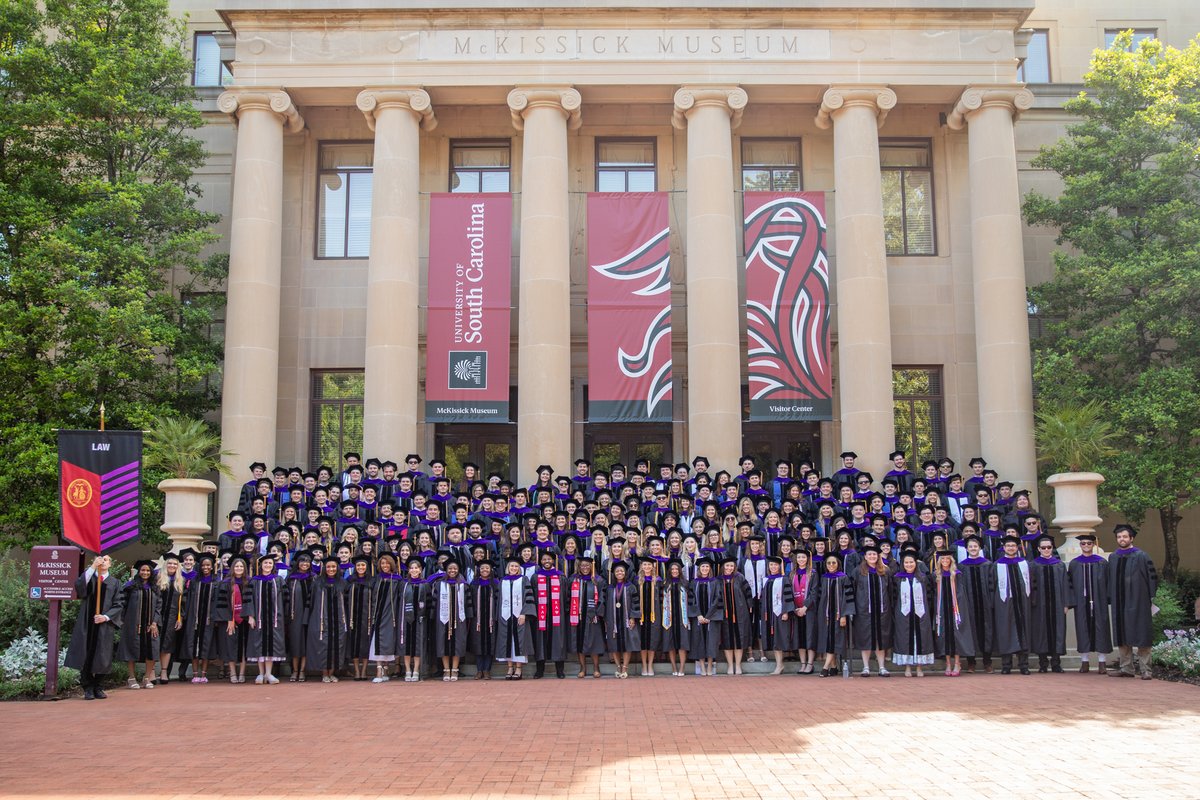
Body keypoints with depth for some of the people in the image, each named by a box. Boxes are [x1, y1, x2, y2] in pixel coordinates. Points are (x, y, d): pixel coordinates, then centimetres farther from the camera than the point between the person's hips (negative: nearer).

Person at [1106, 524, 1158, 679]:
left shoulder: (1141, 557, -3)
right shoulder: (1113, 558, 11)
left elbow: (1152, 577, -3)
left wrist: (1151, 597, -7)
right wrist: (1110, 598, 10)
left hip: (1137, 602, -5)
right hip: (1119, 603, 5)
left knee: (1141, 635, -4)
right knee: (1122, 636, 7)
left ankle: (1145, 670, 0)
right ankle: (1127, 668, 14)